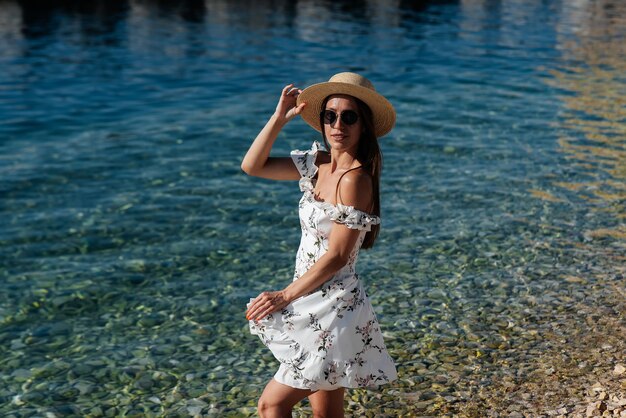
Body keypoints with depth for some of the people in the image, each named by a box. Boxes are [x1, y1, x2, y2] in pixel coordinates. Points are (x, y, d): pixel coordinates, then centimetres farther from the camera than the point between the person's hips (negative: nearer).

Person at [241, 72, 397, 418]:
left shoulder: (354, 179, -19)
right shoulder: (317, 163, 5)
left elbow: (337, 256, -19)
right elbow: (252, 166, 9)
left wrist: (284, 296, -12)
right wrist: (280, 117, -1)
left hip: (332, 310, -8)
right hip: (313, 305, 8)